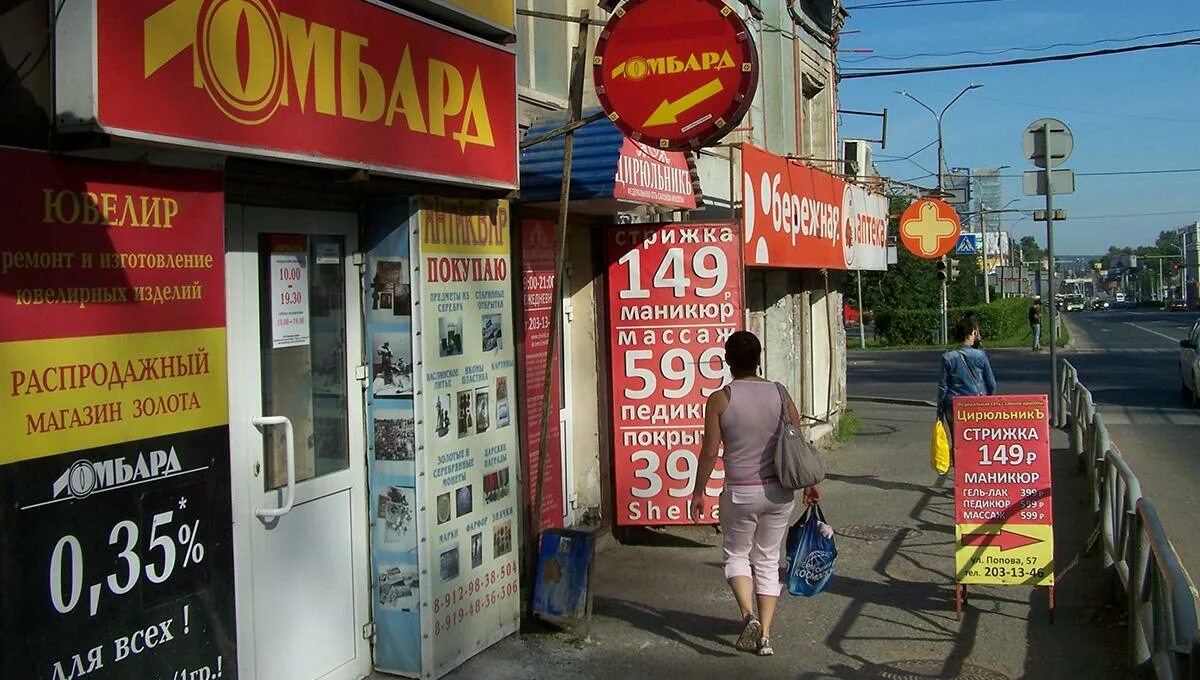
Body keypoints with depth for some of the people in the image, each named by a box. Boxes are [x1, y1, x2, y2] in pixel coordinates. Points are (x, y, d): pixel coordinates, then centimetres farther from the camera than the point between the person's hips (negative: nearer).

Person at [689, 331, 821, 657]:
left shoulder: (719, 399, -9)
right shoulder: (779, 394, 0)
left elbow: (710, 451, -9)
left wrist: (698, 492, 1)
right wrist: (810, 482, 15)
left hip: (740, 493, -3)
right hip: (779, 492, 3)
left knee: (737, 555, 16)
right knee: (768, 560, 15)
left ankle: (749, 615, -7)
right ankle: (765, 635, 13)